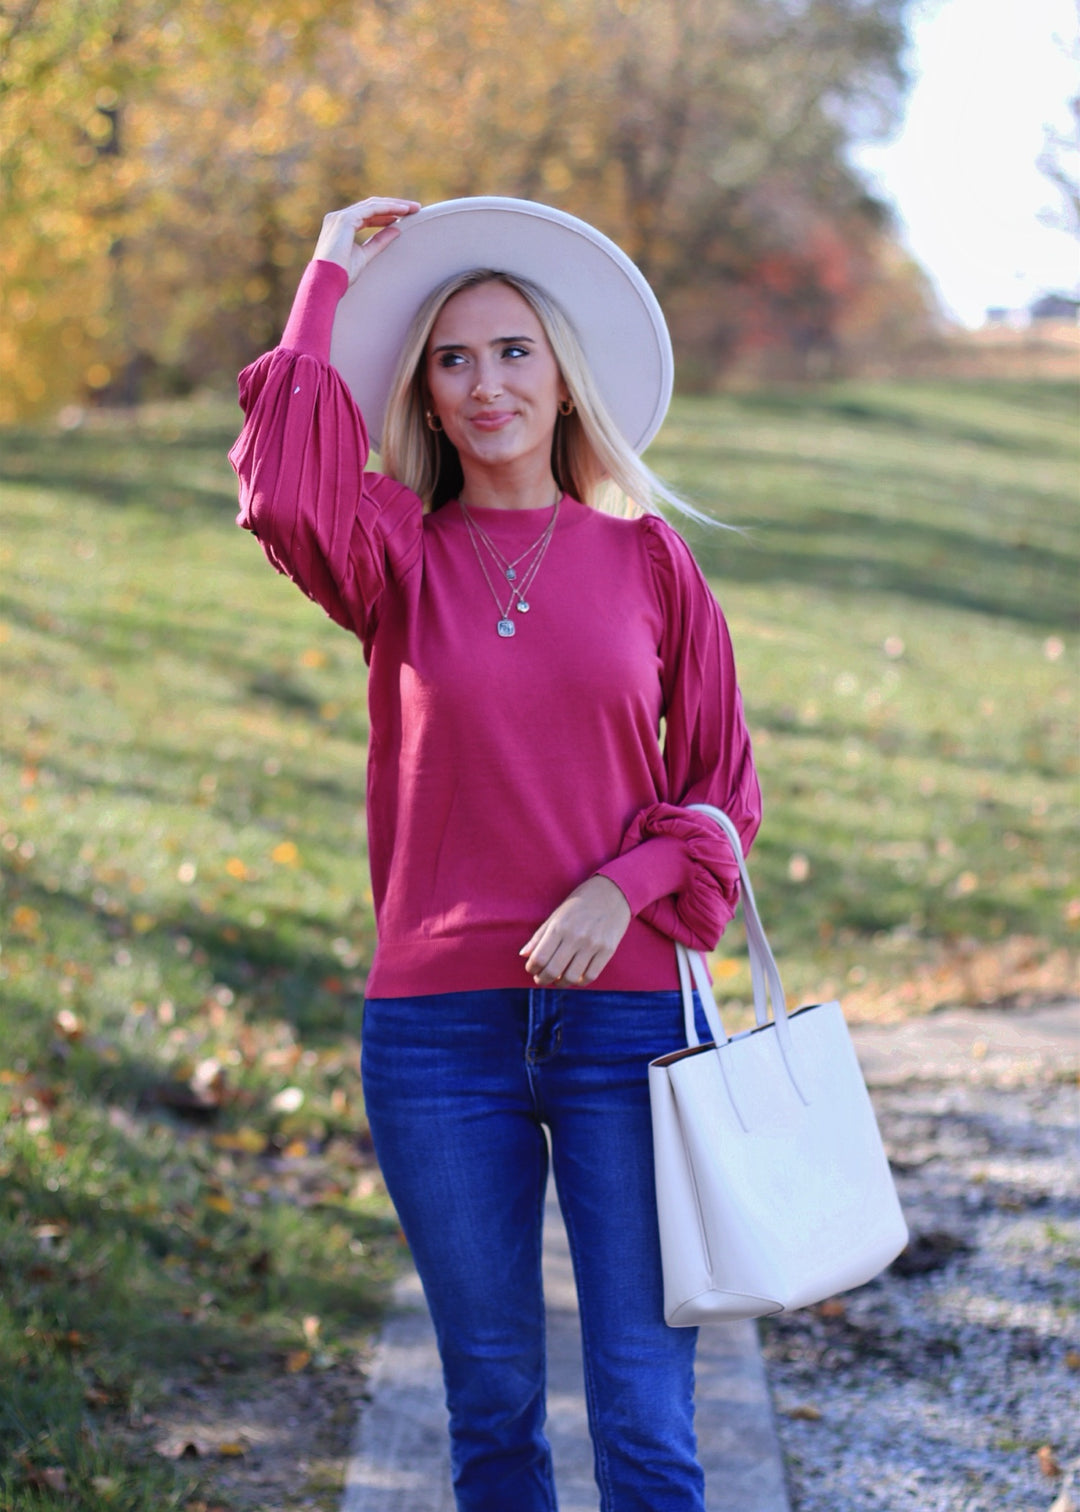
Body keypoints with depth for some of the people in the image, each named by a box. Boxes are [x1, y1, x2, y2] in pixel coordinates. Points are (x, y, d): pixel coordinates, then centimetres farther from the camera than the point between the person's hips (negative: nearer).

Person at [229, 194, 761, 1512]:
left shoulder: (644, 558, 5)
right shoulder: (401, 558, 4)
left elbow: (722, 784, 8)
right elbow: (280, 488, -18)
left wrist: (627, 885, -11)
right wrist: (331, 279, -8)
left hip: (622, 1005, 0)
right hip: (440, 1021, 1)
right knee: (491, 1403, 11)